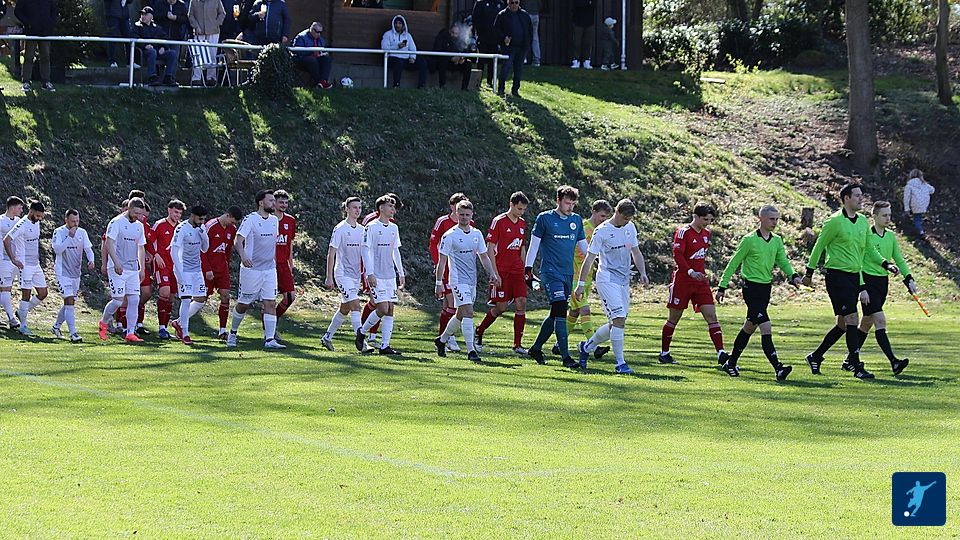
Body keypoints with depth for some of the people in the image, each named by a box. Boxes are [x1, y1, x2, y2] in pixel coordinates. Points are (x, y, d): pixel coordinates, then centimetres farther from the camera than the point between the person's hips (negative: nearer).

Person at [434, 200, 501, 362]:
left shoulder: (477, 234, 9)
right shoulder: (450, 236, -8)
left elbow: (483, 256, 16)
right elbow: (442, 261, -6)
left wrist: (493, 274, 4)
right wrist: (439, 283, -8)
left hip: (472, 280, 7)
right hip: (458, 280, -7)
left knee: (461, 315, 15)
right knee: (468, 312, -17)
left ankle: (441, 340, 34)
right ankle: (471, 350, -17)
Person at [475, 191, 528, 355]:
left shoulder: (522, 224, 12)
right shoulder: (498, 222, -8)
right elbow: (490, 249, -9)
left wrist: (524, 271, 16)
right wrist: (495, 273, -13)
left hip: (517, 271, 6)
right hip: (501, 271, -6)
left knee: (521, 303, -6)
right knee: (501, 307, -3)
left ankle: (518, 344, -3)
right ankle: (479, 332, 20)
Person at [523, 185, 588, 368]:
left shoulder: (577, 220, 12)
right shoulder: (545, 218, -3)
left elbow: (583, 245, 19)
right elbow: (534, 244, 0)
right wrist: (528, 269, -4)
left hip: (568, 273, 6)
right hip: (551, 271, -6)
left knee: (556, 314, 9)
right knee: (560, 311, -15)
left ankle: (536, 348, 24)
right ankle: (565, 356, -17)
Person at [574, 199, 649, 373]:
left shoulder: (630, 228, 10)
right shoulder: (602, 231, -10)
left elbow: (636, 253, 19)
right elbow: (589, 258, -6)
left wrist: (643, 273, 4)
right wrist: (581, 284, -7)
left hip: (624, 280, 7)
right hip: (607, 279, -7)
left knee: (616, 324, 8)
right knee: (619, 319, -18)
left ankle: (586, 347, 28)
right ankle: (620, 362, -14)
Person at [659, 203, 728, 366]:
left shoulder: (706, 234, 11)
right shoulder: (683, 232, -11)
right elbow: (677, 255, -19)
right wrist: (691, 272, -30)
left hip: (700, 282, 6)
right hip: (682, 281, -6)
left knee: (711, 316, -7)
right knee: (673, 319, 5)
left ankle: (721, 354, -13)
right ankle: (664, 353, 19)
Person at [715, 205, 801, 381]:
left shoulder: (777, 241, 9)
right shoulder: (749, 240, -10)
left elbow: (783, 261, 7)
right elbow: (734, 263, -4)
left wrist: (793, 275, -14)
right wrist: (722, 286, -3)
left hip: (766, 288, 8)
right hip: (752, 288, -8)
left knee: (749, 328, 18)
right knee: (766, 328, -17)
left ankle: (731, 364, 31)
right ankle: (778, 368, -22)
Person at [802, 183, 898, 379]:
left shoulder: (862, 221, 11)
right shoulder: (835, 221, -10)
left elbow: (869, 249, 20)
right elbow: (819, 247, -3)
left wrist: (886, 264, 7)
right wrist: (809, 273, 2)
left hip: (854, 276, 8)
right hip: (837, 276, -8)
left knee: (843, 325, 11)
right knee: (852, 320, -13)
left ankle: (815, 357, 26)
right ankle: (857, 367, -11)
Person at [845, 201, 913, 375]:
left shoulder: (891, 236, 11)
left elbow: (899, 259, 19)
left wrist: (909, 279, 9)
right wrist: (861, 287, -16)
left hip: (883, 282, 7)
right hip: (868, 281, -7)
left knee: (867, 323, 12)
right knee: (880, 320, -16)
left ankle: (850, 361, 22)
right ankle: (893, 362, -24)